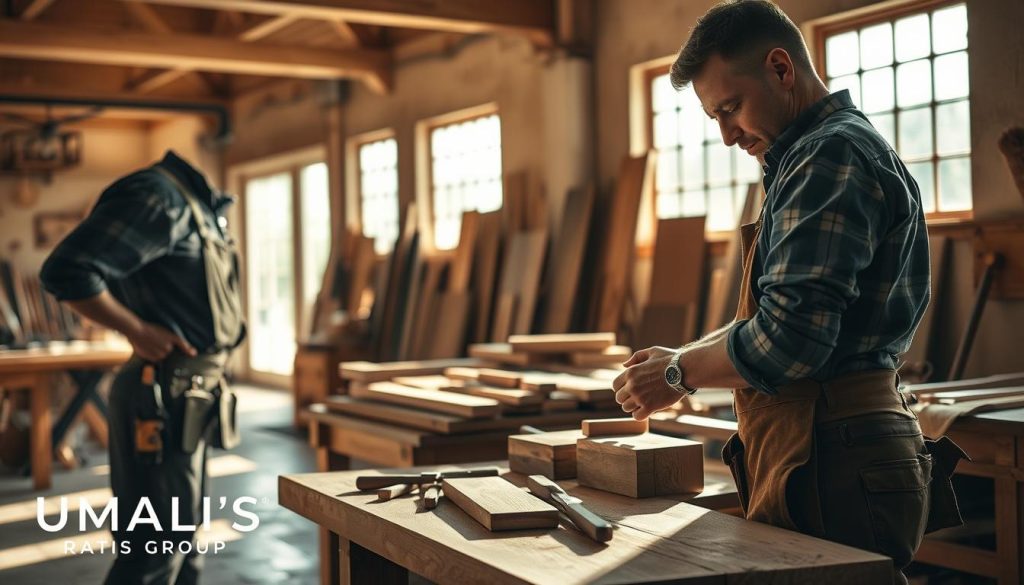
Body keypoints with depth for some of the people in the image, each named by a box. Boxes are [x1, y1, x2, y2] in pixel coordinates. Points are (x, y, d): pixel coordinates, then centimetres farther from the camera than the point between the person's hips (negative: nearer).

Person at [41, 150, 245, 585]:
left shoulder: (201, 205, 15)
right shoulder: (159, 195, -16)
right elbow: (66, 270, -23)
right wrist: (138, 332, -16)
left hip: (189, 396, 10)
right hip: (163, 397, -10)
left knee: (182, 545, 18)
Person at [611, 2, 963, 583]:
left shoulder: (832, 154, -13)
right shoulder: (843, 148, 21)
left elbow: (790, 336, -22)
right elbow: (782, 312, 24)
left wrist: (681, 374, -8)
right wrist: (683, 354, 13)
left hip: (832, 470, -10)